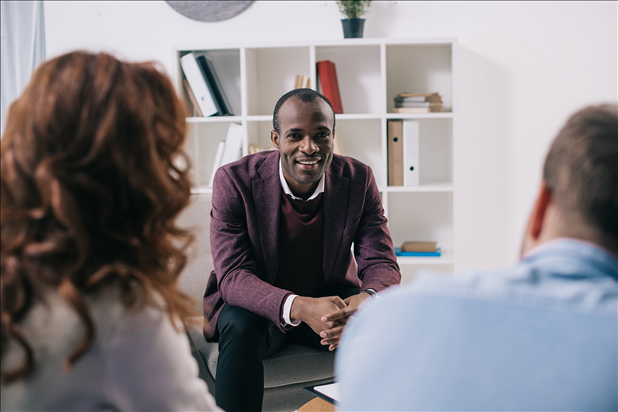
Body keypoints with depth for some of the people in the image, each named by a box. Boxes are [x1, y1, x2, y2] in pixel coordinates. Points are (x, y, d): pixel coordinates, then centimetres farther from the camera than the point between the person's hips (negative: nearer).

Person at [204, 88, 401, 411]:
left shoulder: (358, 179, -10)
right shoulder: (234, 180, -18)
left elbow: (381, 263, -11)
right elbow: (232, 275, -24)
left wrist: (366, 300, -38)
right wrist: (299, 307, -44)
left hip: (333, 300, 3)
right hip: (256, 305, -2)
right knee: (240, 327, -35)